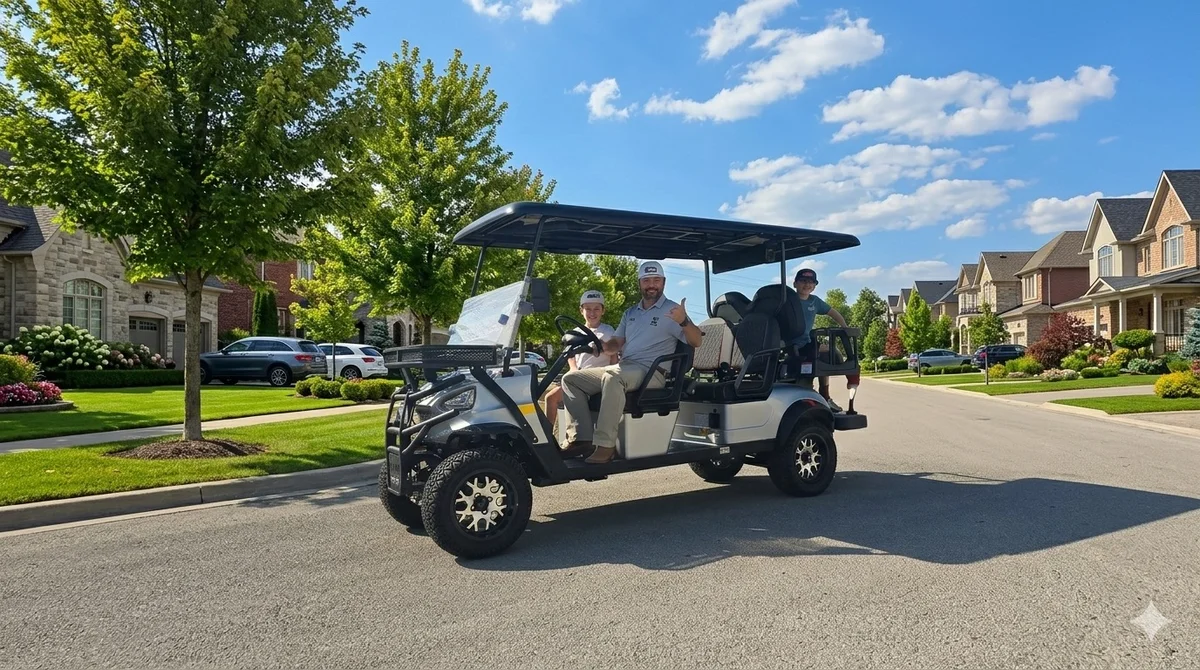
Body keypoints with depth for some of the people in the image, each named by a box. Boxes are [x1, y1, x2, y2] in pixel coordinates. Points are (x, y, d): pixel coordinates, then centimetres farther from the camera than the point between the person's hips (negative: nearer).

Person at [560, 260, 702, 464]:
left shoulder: (672, 310, 2)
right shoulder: (630, 314, 22)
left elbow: (696, 341, -7)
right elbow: (616, 343, 20)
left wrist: (684, 321, -28)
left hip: (652, 372, -7)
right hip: (622, 369, 7)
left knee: (612, 377, -38)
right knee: (571, 378, -4)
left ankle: (605, 445, -38)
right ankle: (582, 438, -17)